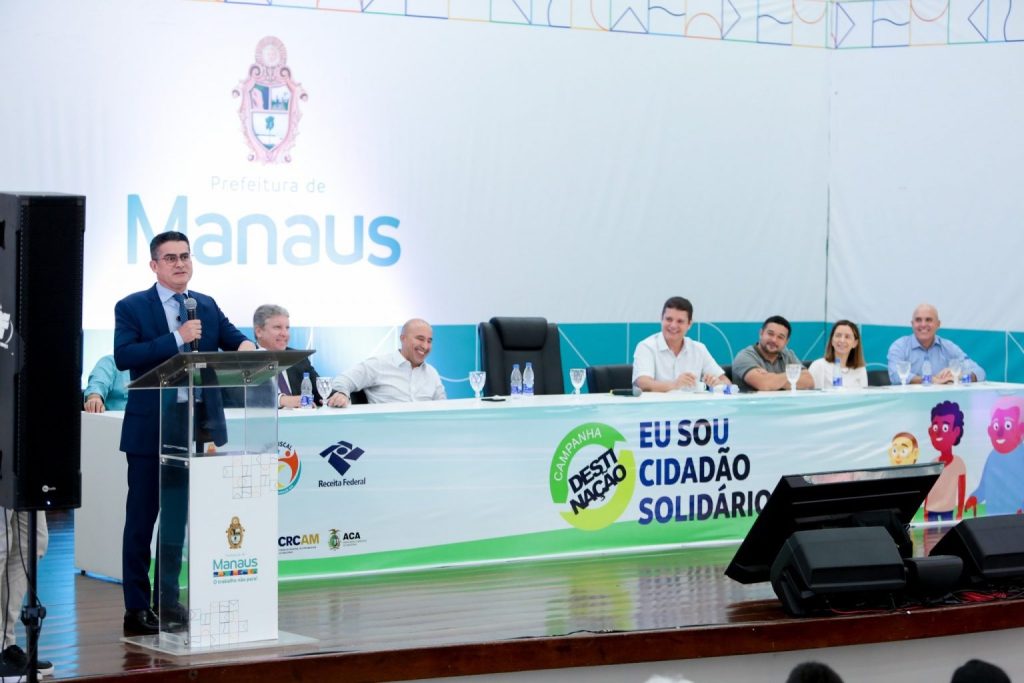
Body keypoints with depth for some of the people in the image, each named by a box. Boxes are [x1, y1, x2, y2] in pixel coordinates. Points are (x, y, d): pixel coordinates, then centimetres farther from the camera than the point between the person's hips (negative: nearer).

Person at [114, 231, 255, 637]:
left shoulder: (207, 306, 11)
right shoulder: (132, 308, -4)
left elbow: (232, 338, 6)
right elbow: (123, 356, -17)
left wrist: (245, 345, -19)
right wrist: (176, 339, -24)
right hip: (150, 429, -4)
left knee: (179, 517, 11)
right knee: (142, 519, 2)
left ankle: (166, 601, 20)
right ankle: (136, 609, 8)